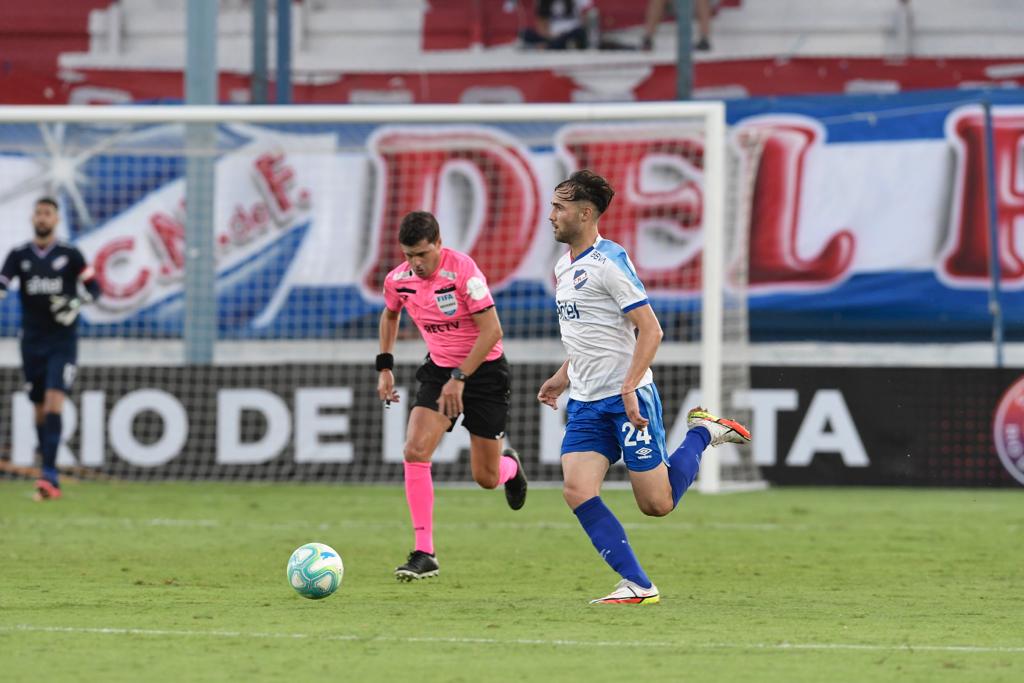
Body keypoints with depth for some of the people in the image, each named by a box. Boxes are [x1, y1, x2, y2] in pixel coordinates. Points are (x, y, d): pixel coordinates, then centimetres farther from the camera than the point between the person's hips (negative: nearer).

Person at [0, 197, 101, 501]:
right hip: (32, 343, 3)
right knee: (40, 411, 6)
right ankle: (50, 481, 16)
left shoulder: (70, 255, 0)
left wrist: (78, 303, -17)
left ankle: (49, 476, -23)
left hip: (62, 342, -3)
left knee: (54, 405, -17)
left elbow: (93, 287, 3)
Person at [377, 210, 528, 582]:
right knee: (415, 452, -18)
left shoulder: (462, 270, -24)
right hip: (440, 369, 4)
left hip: (484, 369, -4)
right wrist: (384, 366, 11)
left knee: (486, 477, 1)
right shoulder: (398, 280, -7)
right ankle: (424, 554, -15)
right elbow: (390, 314, 18)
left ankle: (510, 464, 42)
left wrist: (459, 378, -26)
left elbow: (492, 331, -24)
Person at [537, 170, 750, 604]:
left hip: (627, 399, -8)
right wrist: (563, 377, 20)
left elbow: (650, 330, -17)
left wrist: (629, 386, -25)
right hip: (586, 403, 8)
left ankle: (703, 433, 22)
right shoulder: (564, 268, 13)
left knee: (657, 503, -2)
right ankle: (637, 585, -8)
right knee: (577, 491, -11)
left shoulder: (609, 261, -14)